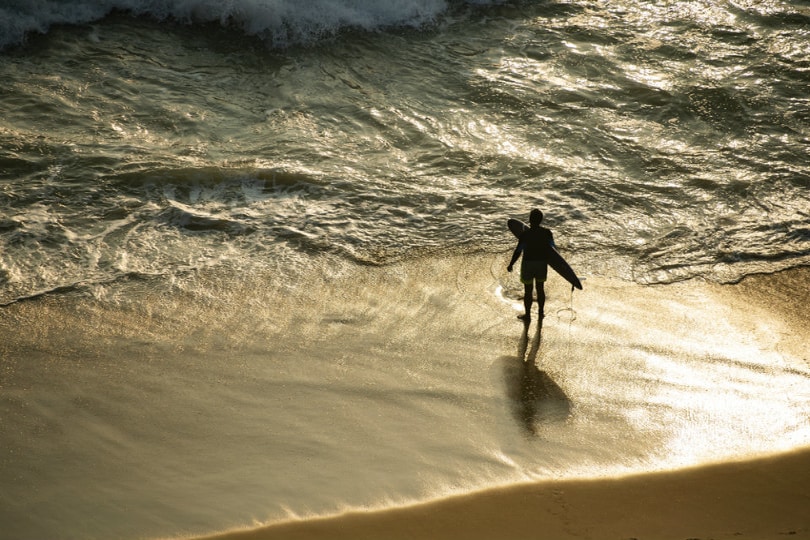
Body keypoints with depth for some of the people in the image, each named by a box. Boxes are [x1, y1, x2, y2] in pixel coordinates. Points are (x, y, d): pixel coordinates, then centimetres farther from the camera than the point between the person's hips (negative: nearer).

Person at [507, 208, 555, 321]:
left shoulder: (525, 234, -22)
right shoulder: (547, 233, -10)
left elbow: (518, 251, -18)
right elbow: (552, 248, -1)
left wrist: (511, 265, -5)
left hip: (528, 264, -4)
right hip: (542, 263, 4)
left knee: (528, 291, 10)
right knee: (540, 288, 20)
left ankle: (528, 315, 22)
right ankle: (541, 312, 33)